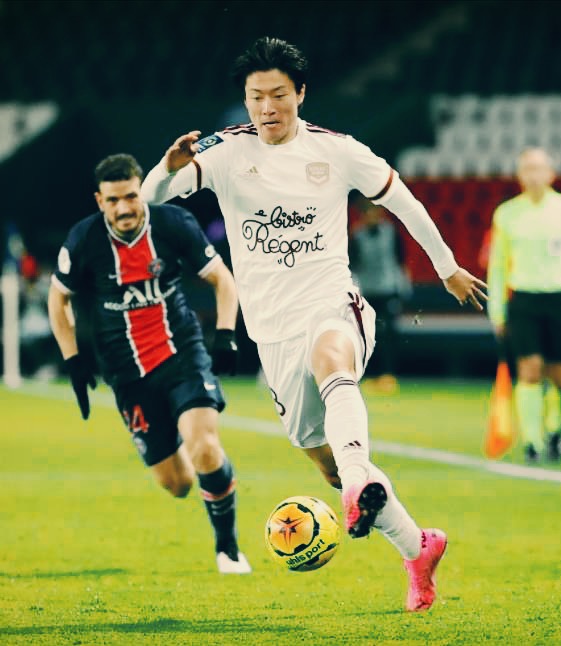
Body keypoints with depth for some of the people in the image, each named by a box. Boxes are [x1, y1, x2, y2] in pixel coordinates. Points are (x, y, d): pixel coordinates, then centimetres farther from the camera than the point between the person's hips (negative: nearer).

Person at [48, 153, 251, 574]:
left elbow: (221, 278, 2)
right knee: (177, 484, 1)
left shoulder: (174, 224, -10)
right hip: (130, 374, 1)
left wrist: (226, 335, -11)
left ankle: (228, 546, -2)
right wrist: (73, 361, 0)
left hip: (183, 353, -1)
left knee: (203, 446, -24)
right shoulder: (84, 241, -10)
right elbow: (58, 298, 7)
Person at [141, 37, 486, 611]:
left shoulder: (337, 152, 1)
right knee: (324, 460, 6)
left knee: (331, 364, -39)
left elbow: (401, 200, 16)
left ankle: (361, 488, -63)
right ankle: (418, 550, 26)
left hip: (333, 309, -3)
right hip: (273, 331, 3)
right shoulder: (228, 152, -2)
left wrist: (447, 267, 23)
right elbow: (151, 195, -15)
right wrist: (171, 167, -38)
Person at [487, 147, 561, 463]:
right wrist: (496, 310, 8)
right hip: (523, 300, 0)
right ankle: (531, 441, -9)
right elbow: (497, 264, 12)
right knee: (530, 370, -12)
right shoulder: (507, 214, 5)